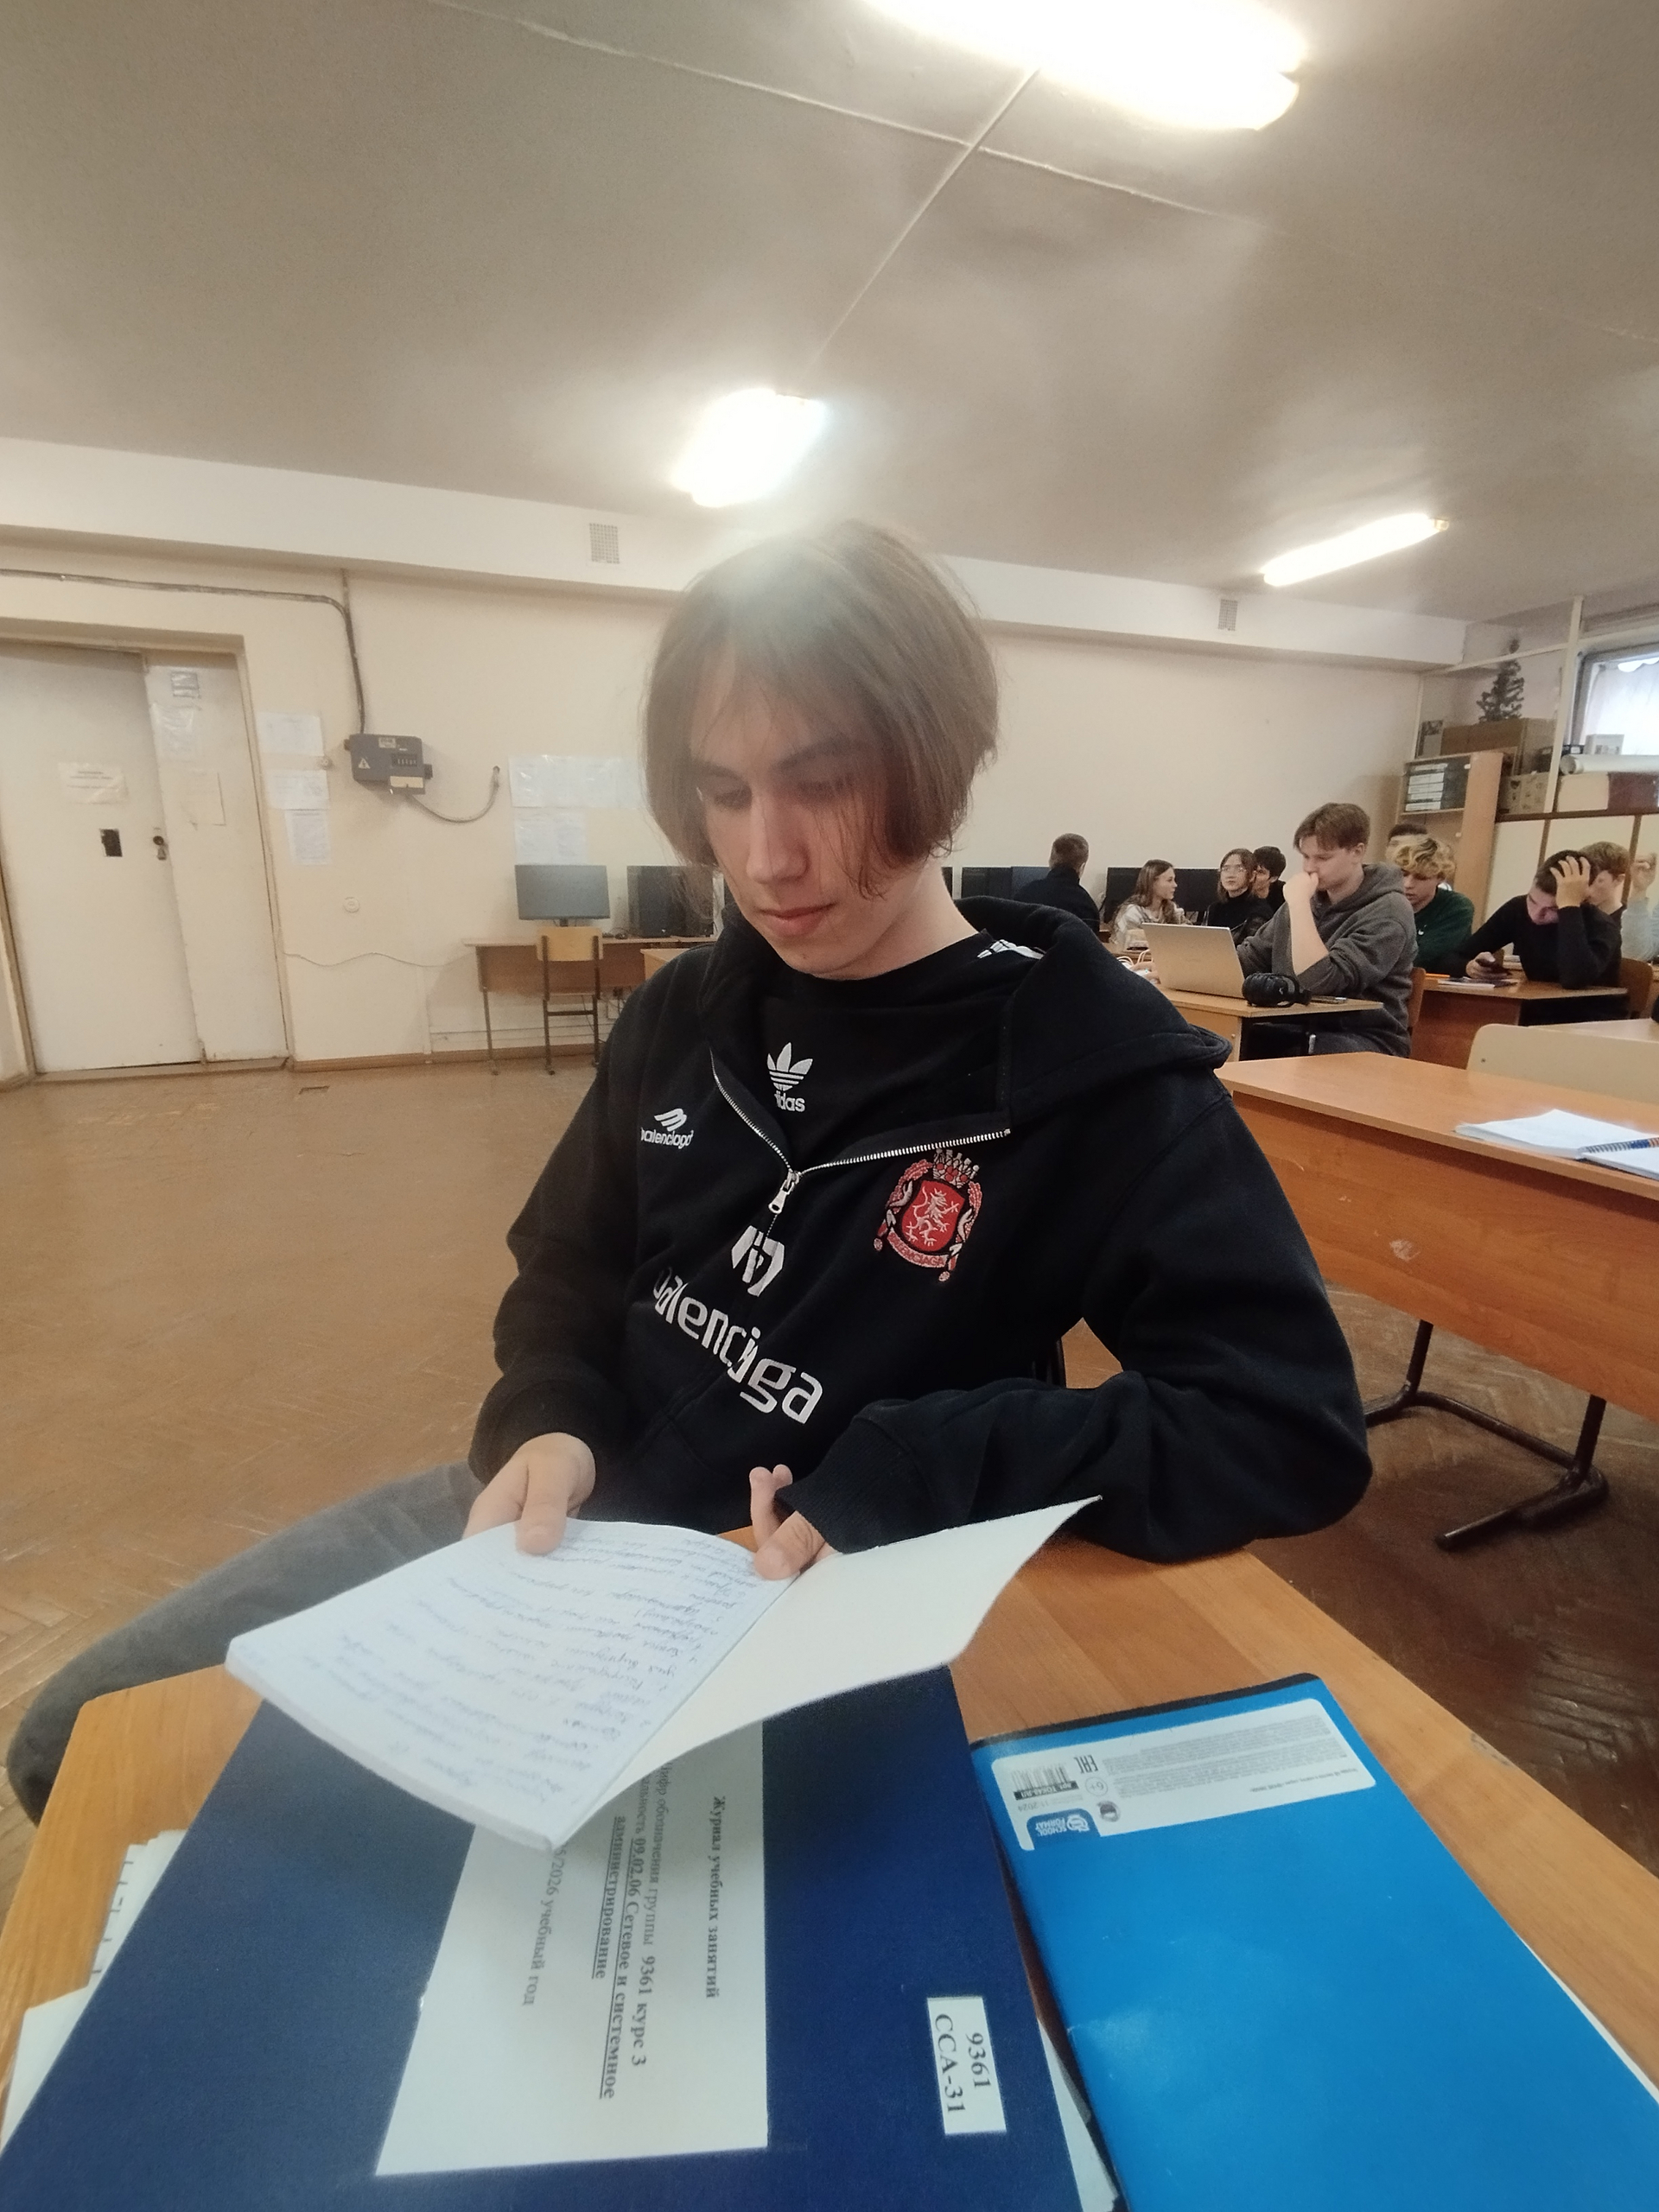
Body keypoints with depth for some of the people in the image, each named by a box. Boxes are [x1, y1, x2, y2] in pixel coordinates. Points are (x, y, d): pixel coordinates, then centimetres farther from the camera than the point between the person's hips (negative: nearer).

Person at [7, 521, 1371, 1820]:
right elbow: (575, 1267, 10)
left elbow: (1298, 1429, -19)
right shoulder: (691, 1010, 0)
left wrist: (905, 1482, -26)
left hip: (813, 1605, -4)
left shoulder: (1091, 1069, -17)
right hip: (578, 1517, 6)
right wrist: (549, 1428, -11)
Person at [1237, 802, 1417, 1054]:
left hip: (1364, 1042, -6)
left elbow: (1318, 982, -25)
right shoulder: (1312, 899, 9)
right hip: (1296, 1029, 6)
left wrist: (1299, 903, -20)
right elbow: (1250, 958, 18)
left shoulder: (1388, 912, -12)